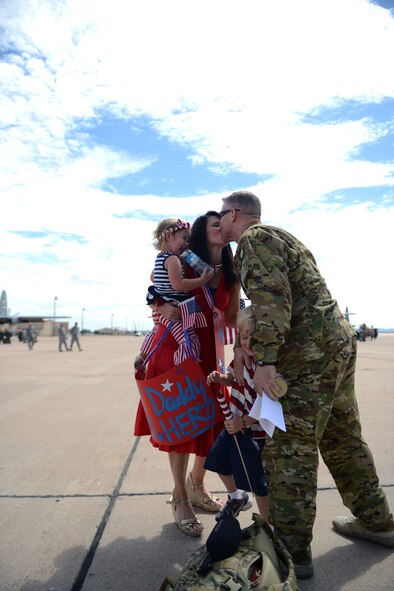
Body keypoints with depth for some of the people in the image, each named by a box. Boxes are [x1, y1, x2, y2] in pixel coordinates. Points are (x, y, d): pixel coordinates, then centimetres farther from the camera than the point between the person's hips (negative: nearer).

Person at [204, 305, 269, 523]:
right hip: (234, 423, 9)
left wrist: (244, 421, -21)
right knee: (219, 459, 23)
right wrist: (220, 378, -7)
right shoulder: (243, 356, -4)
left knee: (256, 479, 4)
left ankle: (267, 524, 27)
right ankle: (237, 497, 49)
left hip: (254, 431, -9)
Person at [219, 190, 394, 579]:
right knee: (342, 438, 20)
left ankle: (292, 551, 6)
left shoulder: (255, 238, -6)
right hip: (339, 343, 10)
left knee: (289, 447, -4)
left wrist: (264, 359, -23)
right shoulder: (281, 237, 24)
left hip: (309, 354, -10)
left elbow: (271, 298, -20)